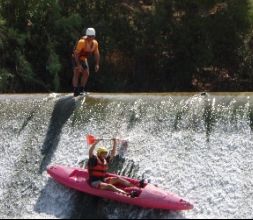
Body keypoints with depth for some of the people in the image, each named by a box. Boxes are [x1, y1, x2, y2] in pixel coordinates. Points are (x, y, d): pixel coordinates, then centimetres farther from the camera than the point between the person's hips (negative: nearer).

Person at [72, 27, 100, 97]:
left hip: (84, 58, 7)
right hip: (76, 58, -7)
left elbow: (97, 54, 4)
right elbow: (76, 53, -30)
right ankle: (76, 91, -21)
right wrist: (78, 65, -35)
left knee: (86, 73, 0)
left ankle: (81, 90, 12)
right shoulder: (82, 42, -30)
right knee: (77, 73, -18)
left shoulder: (95, 43, -9)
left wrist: (97, 64, -5)